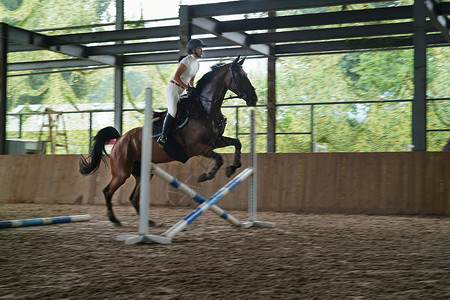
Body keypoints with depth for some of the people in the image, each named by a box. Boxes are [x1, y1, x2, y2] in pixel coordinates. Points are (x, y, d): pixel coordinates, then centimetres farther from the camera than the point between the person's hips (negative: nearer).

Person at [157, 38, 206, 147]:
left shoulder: (197, 63, 14)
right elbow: (176, 77, -21)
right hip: (173, 88, -10)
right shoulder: (187, 60, -13)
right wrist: (187, 88, -22)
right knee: (173, 112, -22)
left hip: (181, 91, 10)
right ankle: (163, 137, -18)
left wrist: (193, 90, 4)